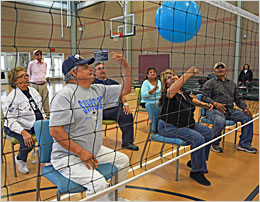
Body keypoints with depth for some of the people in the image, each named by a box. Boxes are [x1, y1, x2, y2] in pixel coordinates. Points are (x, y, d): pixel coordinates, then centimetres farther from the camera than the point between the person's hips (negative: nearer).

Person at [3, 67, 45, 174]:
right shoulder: (12, 97, -15)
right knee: (28, 143, -30)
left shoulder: (33, 90, 7)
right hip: (16, 128, -6)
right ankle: (20, 160, 6)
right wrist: (24, 133, -31)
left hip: (35, 124, 7)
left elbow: (39, 109, 19)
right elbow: (10, 120, -19)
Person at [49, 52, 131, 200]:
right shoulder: (64, 95, -17)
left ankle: (113, 196, 34)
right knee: (98, 184, -26)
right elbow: (55, 131, -22)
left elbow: (125, 89, 11)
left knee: (123, 160, 15)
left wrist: (125, 66, -2)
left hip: (95, 151, 9)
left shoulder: (98, 90, 7)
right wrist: (81, 152, -23)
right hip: (68, 156, -8)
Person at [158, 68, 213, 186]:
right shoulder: (167, 94, -16)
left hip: (187, 125, 9)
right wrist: (188, 74, -52)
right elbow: (173, 89, -41)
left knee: (208, 132, 5)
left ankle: (194, 162, 19)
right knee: (198, 138, -24)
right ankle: (196, 172, -7)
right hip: (170, 127, -9)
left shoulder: (184, 93, 9)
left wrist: (204, 104, 9)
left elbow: (193, 101, 30)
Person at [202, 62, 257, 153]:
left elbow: (238, 98, 20)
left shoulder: (232, 84, 22)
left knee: (247, 117, -8)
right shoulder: (210, 83, 3)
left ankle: (244, 144, 7)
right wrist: (215, 104, -25)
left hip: (230, 110, 6)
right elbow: (204, 97, -8)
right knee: (220, 121, -37)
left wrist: (245, 108, 2)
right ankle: (214, 144, -10)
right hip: (214, 110, -6)